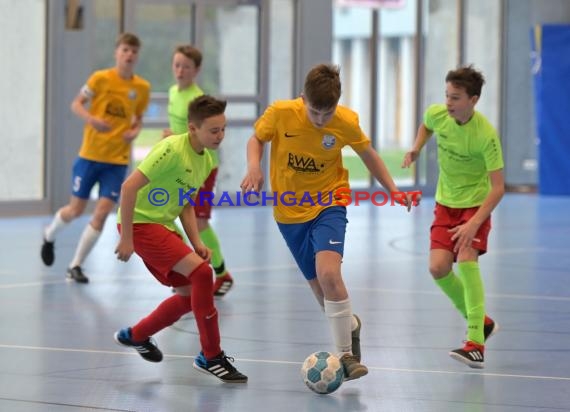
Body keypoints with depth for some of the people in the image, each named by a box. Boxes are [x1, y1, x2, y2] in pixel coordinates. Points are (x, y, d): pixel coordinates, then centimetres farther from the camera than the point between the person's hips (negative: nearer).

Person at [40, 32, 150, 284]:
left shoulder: (142, 88, 0)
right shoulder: (101, 78, -9)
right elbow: (76, 105, -4)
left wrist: (135, 131, -8)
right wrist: (91, 119, -23)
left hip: (118, 161, 2)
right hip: (90, 155, -2)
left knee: (102, 213, -8)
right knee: (76, 209, 7)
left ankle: (76, 266, 5)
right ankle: (49, 236, 40)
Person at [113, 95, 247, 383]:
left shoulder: (206, 161, 7)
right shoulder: (173, 149, -21)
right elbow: (129, 186, -24)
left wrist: (196, 243, 4)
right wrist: (126, 237, -23)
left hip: (163, 226, 9)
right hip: (140, 222, -9)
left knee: (190, 293, 11)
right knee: (201, 272, -21)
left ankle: (135, 336, 33)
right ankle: (211, 357, -12)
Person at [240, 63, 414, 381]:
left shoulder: (347, 122, -15)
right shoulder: (280, 113, -17)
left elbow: (368, 153, 4)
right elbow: (257, 140, 1)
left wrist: (392, 188, -5)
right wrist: (254, 167, -18)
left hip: (329, 204, -2)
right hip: (289, 212, 2)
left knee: (328, 274, -25)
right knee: (320, 287, 7)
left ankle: (346, 354, -14)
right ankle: (350, 326, 40)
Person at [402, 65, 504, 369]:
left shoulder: (486, 134, -26)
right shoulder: (437, 114, -11)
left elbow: (498, 188, -25)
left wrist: (474, 225, -34)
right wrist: (416, 149, -2)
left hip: (476, 204, -5)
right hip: (445, 203, 5)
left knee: (466, 259, -26)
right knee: (438, 268, -8)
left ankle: (476, 344, -22)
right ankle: (480, 321, 16)